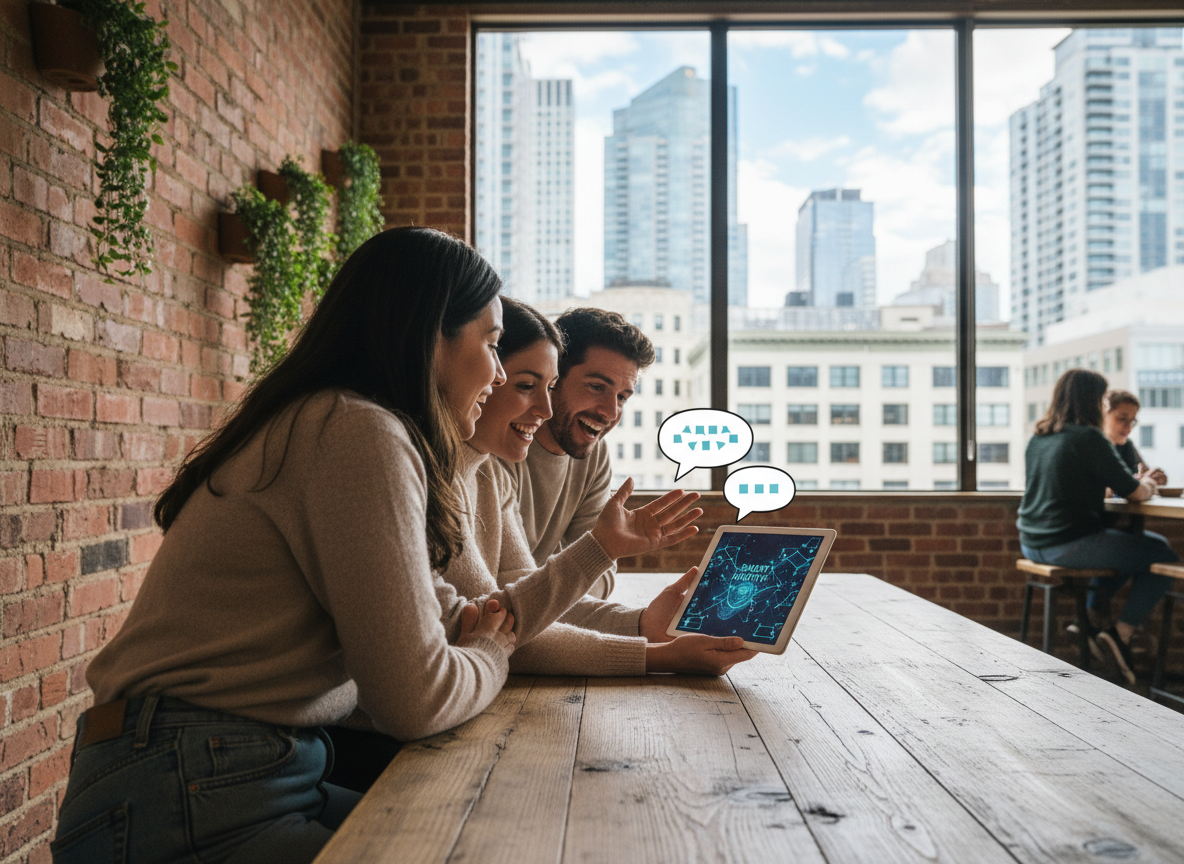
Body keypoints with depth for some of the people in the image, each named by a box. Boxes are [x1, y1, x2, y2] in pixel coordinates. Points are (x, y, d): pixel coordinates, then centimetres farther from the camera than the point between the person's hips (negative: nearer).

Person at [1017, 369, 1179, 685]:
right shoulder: (1089, 438, -14)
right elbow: (1135, 493, -8)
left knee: (1121, 542, 31)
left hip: (1032, 545, 9)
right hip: (1068, 545, -8)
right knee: (1164, 556, 3)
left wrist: (1137, 483, 26)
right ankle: (1121, 632, 0)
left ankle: (1091, 619, 26)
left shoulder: (1038, 438, 10)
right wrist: (1148, 486, 16)